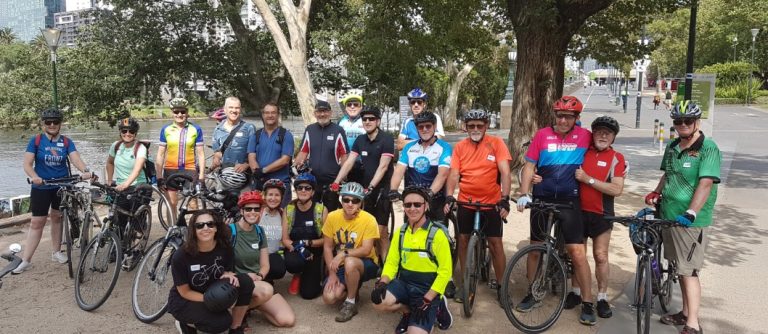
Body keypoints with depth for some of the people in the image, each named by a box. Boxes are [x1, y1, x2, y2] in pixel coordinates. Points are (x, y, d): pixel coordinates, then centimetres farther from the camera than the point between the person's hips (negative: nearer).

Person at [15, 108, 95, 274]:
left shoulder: (66, 142, -1)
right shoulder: (36, 140, -5)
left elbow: (76, 159, -15)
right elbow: (27, 164, -10)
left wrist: (86, 171, -35)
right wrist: (34, 177, -30)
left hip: (62, 186, 2)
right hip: (41, 187, -2)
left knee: (57, 217, 14)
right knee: (37, 222, -1)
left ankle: (56, 252, 28)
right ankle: (26, 260, 6)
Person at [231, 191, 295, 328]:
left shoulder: (259, 232, 7)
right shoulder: (230, 231, -12)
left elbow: (265, 265, 9)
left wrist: (259, 276, -12)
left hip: (258, 282, 5)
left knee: (288, 320, -11)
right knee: (266, 290, -39)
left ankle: (252, 304, 11)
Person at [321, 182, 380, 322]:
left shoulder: (369, 220, -18)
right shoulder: (332, 217, -8)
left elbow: (366, 250, -22)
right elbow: (327, 247, -3)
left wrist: (344, 254, -35)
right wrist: (332, 273, -11)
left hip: (366, 264, -3)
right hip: (341, 265, 4)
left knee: (350, 262, -38)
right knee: (329, 298, -17)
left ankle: (351, 303, -14)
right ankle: (352, 290, 17)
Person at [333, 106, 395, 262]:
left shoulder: (386, 139, -10)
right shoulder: (360, 140, 8)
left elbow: (383, 167, -17)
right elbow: (349, 162, 1)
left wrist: (371, 187, -26)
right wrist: (336, 182, -11)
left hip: (381, 190, -5)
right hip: (365, 189, 5)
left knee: (381, 231, -6)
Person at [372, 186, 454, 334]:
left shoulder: (437, 233, -12)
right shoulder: (400, 232, 4)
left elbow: (445, 270, -12)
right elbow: (391, 262, 5)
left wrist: (427, 300, -19)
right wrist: (382, 283, -16)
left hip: (428, 288, -4)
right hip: (404, 283, 4)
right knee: (378, 301, -24)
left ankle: (436, 307, 10)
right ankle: (408, 311, 7)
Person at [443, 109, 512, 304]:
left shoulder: (496, 143, -5)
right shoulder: (460, 147, 1)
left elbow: (505, 172, -12)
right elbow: (454, 174, -4)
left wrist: (504, 199, -21)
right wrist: (449, 197, -19)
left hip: (491, 203, -2)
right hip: (465, 202, 3)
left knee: (495, 243, 0)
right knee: (463, 240, 7)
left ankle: (500, 284, 15)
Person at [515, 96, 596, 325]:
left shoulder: (584, 136, -2)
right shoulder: (542, 135, -2)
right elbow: (529, 166, -1)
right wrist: (524, 194, -10)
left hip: (569, 200, -1)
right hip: (542, 198, 1)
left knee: (577, 253, -5)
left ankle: (587, 303, 9)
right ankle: (533, 294, 28)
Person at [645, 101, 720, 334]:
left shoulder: (708, 148, -12)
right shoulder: (672, 147, 9)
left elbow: (705, 183, -22)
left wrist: (691, 213, -31)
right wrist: (656, 193, 7)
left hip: (691, 221, -7)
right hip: (668, 216, 7)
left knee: (689, 271, -5)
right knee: (680, 268, 16)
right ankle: (685, 313, 29)